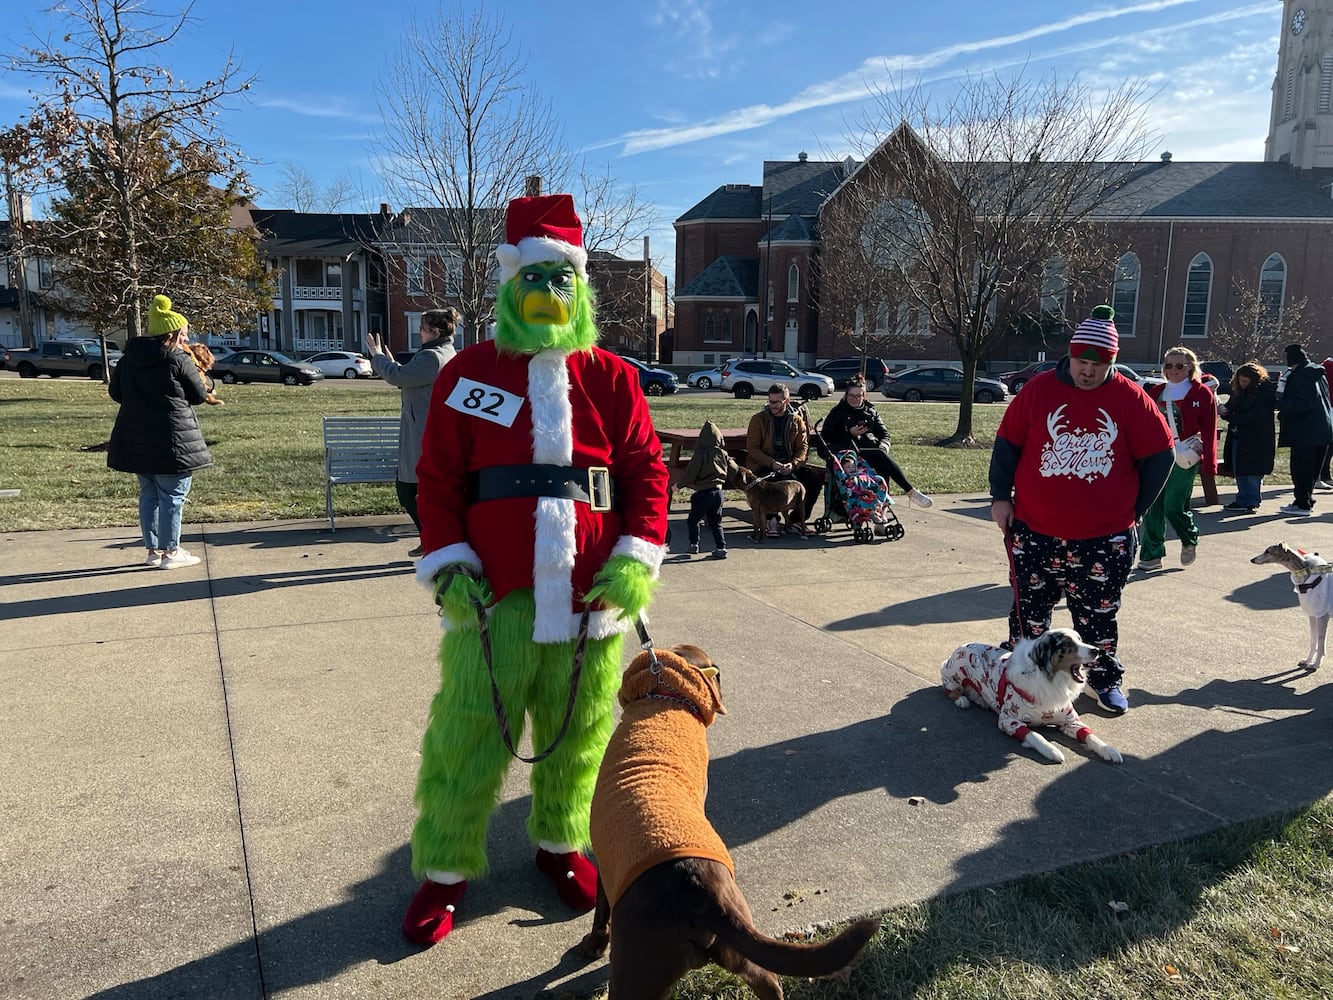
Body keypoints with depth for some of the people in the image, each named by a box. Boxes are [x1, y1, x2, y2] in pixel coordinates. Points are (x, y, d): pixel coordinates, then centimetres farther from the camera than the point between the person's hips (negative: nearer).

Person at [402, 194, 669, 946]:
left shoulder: (612, 378, 5)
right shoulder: (469, 373, 3)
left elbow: (647, 471, 3)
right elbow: (439, 480, 2)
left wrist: (636, 558, -8)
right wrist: (448, 565, -7)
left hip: (591, 597, 2)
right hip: (495, 596, -1)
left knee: (580, 732, 14)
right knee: (467, 737, 4)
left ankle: (562, 842, 37)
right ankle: (446, 869, 24)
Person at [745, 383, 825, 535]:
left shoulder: (797, 420, 9)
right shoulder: (758, 419, 0)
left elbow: (803, 447, 4)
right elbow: (752, 448, -6)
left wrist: (793, 464, -17)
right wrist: (772, 464, -21)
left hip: (788, 464, 4)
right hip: (763, 465, -3)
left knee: (814, 478, -21)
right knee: (777, 479, -38)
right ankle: (771, 520, -19)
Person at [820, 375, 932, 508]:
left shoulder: (871, 411, 24)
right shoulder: (838, 412, 14)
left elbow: (883, 434, 20)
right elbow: (826, 436, 4)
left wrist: (882, 447, -4)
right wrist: (850, 434, -7)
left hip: (873, 447, 4)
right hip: (851, 451, -4)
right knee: (882, 457, -32)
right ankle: (911, 491, -35)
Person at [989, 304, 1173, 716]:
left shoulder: (1130, 399, -2)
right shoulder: (1039, 389, -2)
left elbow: (1159, 455, 4)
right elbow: (1007, 443, 3)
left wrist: (1135, 509, 3)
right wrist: (1000, 497, -1)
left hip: (1104, 538, 0)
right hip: (1034, 532, 0)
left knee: (1099, 616, 12)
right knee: (1030, 613, 10)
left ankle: (1105, 679, 30)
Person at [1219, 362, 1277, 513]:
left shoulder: (1265, 392, -12)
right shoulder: (1238, 392, 9)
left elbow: (1256, 417, -18)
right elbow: (1230, 407, 16)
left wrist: (1229, 416, -20)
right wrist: (1225, 412, -9)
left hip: (1257, 440, -7)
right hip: (1238, 437, 7)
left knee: (1253, 472, -3)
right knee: (1238, 471, 9)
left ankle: (1253, 502, 6)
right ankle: (1242, 500, 18)